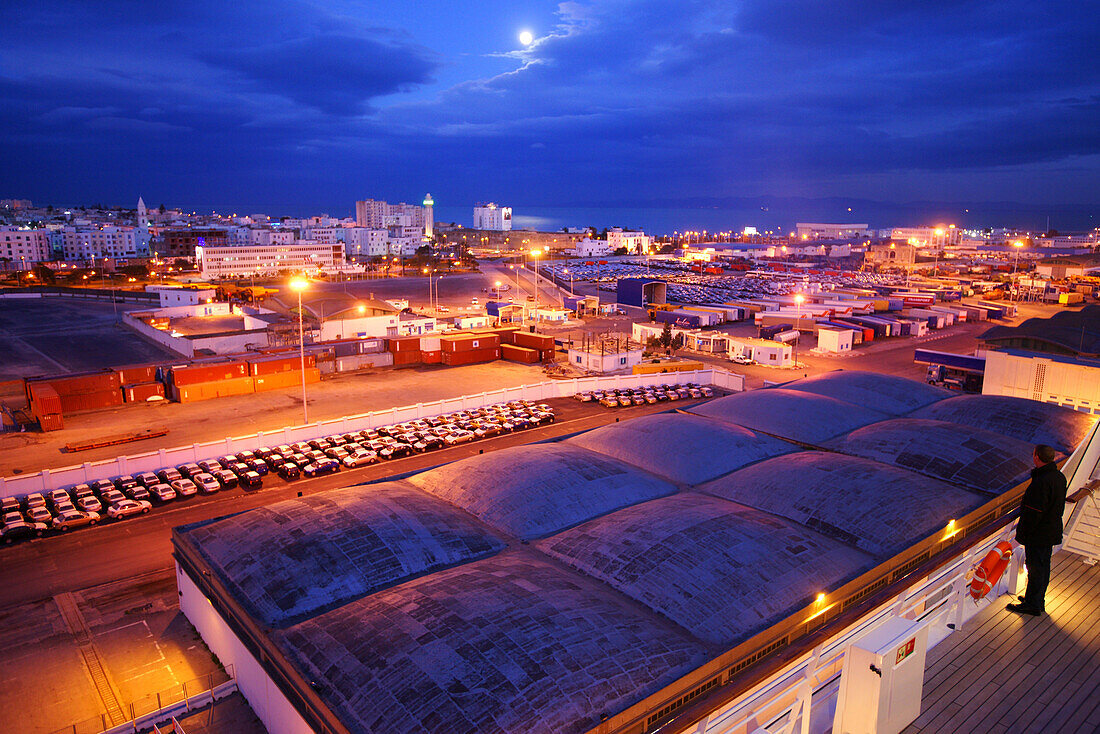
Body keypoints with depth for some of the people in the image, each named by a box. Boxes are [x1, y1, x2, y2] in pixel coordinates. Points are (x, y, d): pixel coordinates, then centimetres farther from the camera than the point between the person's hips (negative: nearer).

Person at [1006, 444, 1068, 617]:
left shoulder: (1041, 482, -28)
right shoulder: (1060, 477, 4)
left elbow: (1033, 513, -26)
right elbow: (1059, 506, 14)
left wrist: (1022, 534, -16)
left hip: (1038, 535, -9)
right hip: (1051, 532, 10)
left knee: (1035, 568, 2)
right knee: (1043, 567, 20)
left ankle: (1032, 605, 13)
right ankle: (1038, 601, 33)